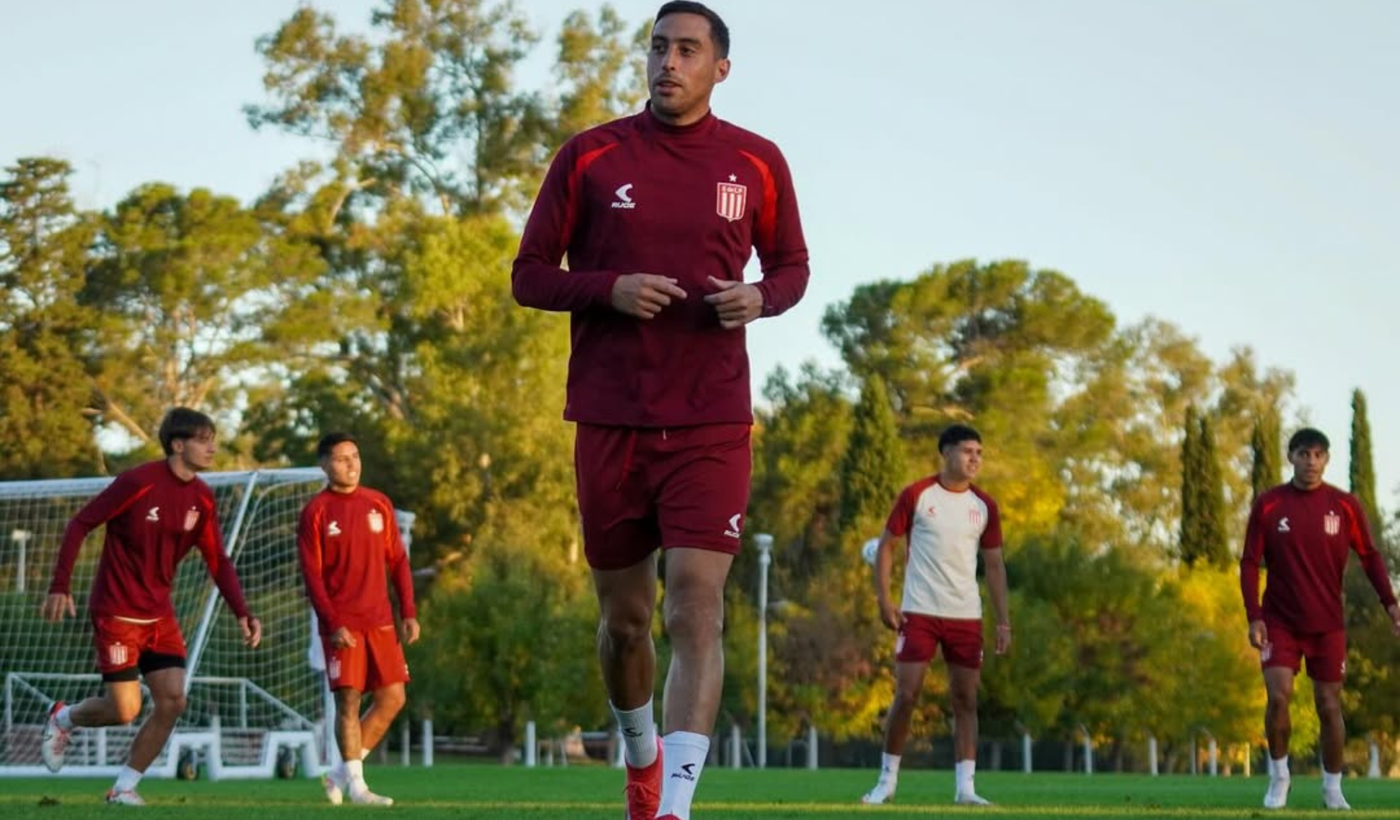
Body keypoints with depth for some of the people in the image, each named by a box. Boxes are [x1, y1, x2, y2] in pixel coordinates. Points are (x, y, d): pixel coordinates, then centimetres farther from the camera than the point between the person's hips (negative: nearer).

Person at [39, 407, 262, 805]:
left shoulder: (201, 498, 2)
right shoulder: (138, 482, -17)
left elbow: (217, 561, 7)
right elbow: (80, 524, -12)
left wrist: (242, 613, -5)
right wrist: (60, 586, -16)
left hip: (160, 615, 6)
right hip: (118, 612, -6)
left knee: (172, 702, -6)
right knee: (125, 709, -9)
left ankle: (124, 787, 9)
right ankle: (62, 718, 24)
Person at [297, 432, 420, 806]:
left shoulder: (379, 504, 9)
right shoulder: (316, 511, -3)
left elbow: (398, 561, 12)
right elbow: (312, 575, -6)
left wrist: (409, 613, 5)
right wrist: (332, 624, -13)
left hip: (380, 621, 5)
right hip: (342, 624, -5)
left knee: (392, 697, 1)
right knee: (348, 699, -8)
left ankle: (341, 773, 14)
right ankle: (355, 785, 0)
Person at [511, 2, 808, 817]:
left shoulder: (757, 163, 5)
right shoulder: (590, 156, 3)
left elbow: (792, 266, 17)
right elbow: (529, 275, 5)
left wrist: (760, 298, -7)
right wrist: (610, 289, -14)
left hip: (711, 422, -1)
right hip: (610, 419, 1)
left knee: (696, 609, -15)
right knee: (624, 616, 11)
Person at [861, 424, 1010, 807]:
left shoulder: (984, 506, 7)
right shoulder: (916, 495, -2)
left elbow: (994, 565, 12)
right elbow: (886, 546, 2)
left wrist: (1003, 621, 6)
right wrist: (884, 600, -8)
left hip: (966, 616, 3)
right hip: (919, 613, -3)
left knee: (966, 700, 1)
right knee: (905, 695, -5)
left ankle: (965, 787, 3)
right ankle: (887, 780, 7)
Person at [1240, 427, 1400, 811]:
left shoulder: (1345, 505, -2)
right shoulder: (1268, 505, -4)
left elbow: (1369, 556, 5)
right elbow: (1250, 562, -2)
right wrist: (1253, 616, -11)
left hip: (1328, 624, 1)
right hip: (1280, 621, -1)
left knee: (1329, 706, 3)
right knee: (1278, 695, -15)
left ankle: (1332, 789, 18)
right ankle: (1279, 776, 6)